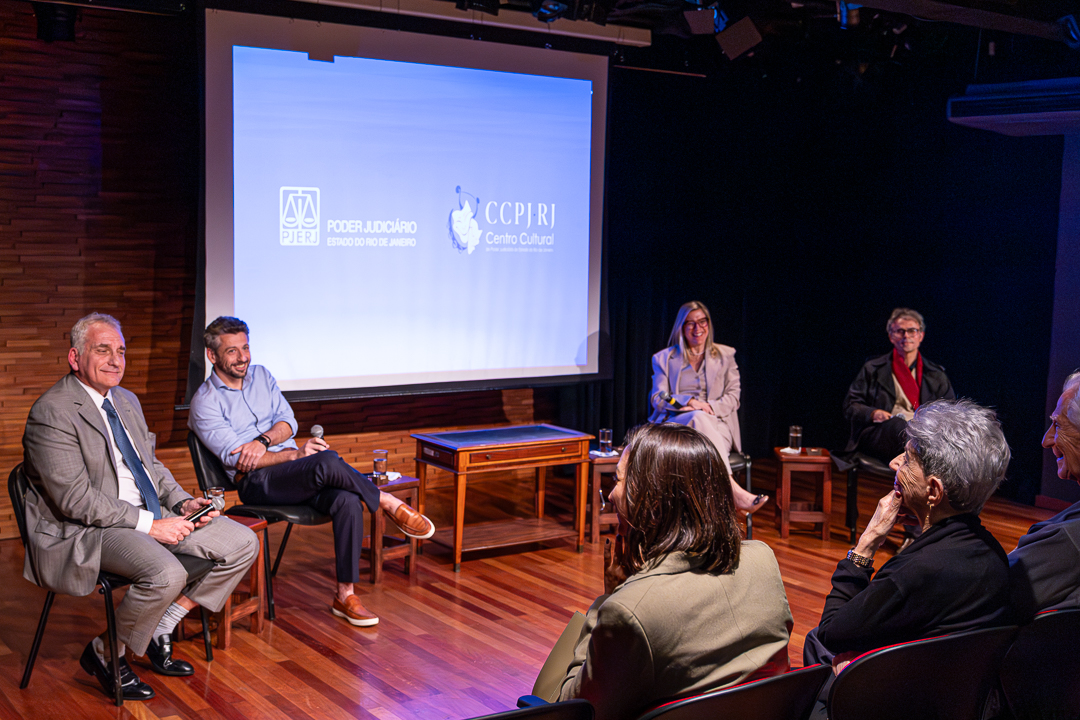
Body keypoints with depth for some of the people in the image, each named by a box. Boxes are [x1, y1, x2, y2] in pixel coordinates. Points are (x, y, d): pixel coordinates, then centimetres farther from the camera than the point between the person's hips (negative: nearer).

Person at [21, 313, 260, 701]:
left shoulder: (126, 401, 14)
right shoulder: (52, 413, -14)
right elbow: (76, 499, -20)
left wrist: (183, 503, 1)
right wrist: (150, 524, -21)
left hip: (151, 514, 9)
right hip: (87, 529, -9)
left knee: (243, 544, -1)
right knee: (167, 574, -35)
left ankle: (159, 631, 10)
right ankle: (105, 652, -5)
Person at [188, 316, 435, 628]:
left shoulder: (261, 375, 17)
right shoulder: (205, 402, -2)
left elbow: (287, 422, 9)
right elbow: (237, 459, -12)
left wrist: (263, 441, -14)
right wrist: (297, 454, -18)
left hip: (295, 467, 6)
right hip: (257, 481, -6)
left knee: (348, 501, -25)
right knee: (328, 463, -34)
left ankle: (345, 595, -19)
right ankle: (388, 503, -12)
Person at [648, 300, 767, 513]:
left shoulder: (725, 355, 20)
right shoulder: (664, 358, 19)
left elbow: (732, 398, 10)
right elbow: (658, 399, 7)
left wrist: (708, 407, -11)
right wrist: (689, 402, -13)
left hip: (716, 425, 0)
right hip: (675, 427, 0)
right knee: (699, 418, -38)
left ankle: (733, 494, -54)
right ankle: (734, 490, -55)